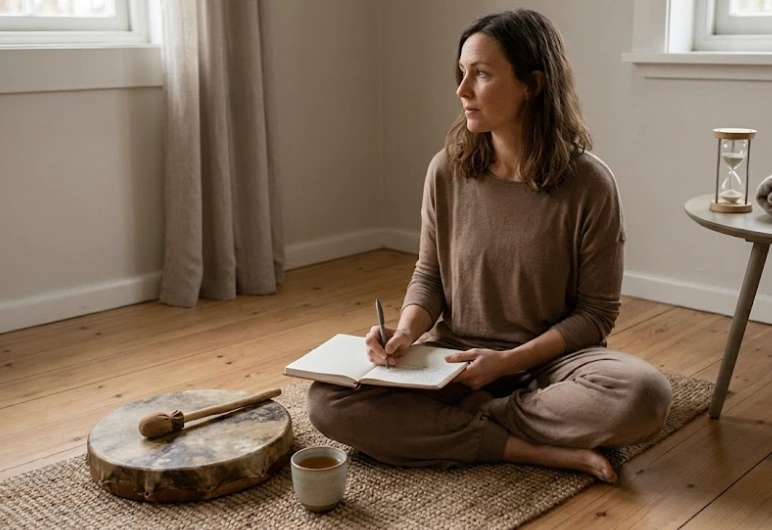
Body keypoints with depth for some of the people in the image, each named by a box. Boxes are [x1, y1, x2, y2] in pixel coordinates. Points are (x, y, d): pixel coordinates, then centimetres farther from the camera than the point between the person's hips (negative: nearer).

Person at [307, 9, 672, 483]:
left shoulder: (589, 184, -14)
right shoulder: (448, 171, -6)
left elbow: (596, 313, -7)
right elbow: (429, 276, 5)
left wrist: (508, 361, -18)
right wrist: (407, 330, -16)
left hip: (548, 359, -2)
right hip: (453, 358, 2)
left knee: (644, 395, -33)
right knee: (330, 401, -21)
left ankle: (464, 419, -12)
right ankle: (537, 451, -19)